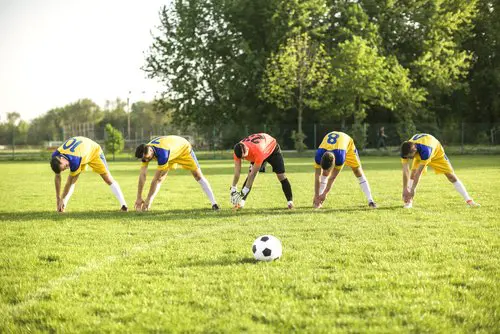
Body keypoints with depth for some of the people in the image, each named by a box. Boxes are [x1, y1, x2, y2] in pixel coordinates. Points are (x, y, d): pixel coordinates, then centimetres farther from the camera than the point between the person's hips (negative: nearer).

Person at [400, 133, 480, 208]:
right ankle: (409, 201, -13)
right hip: (419, 155, 4)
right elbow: (405, 171, -32)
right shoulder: (406, 151, -35)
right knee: (413, 174, -20)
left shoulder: (425, 150, -48)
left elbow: (419, 172, -45)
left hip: (436, 151, -3)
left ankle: (469, 200, -1)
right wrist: (405, 189, -35)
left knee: (451, 176, -6)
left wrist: (412, 190, -43)